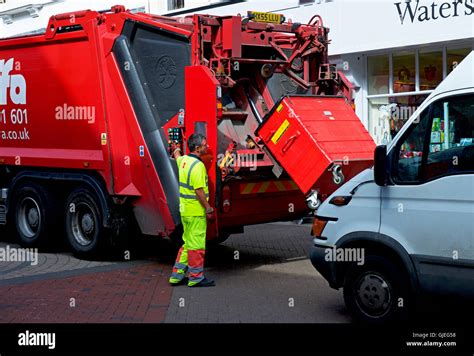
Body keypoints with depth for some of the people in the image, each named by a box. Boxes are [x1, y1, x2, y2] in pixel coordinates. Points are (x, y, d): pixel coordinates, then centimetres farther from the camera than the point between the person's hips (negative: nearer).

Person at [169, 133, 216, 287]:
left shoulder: (183, 160, 10)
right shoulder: (197, 165, -18)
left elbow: (176, 155, 36)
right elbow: (199, 191, -22)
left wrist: (177, 150, 58)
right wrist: (208, 208, -17)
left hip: (185, 210, 9)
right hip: (196, 211, -9)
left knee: (187, 243, 17)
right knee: (196, 245, -2)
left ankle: (177, 275, 21)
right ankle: (196, 277, 4)